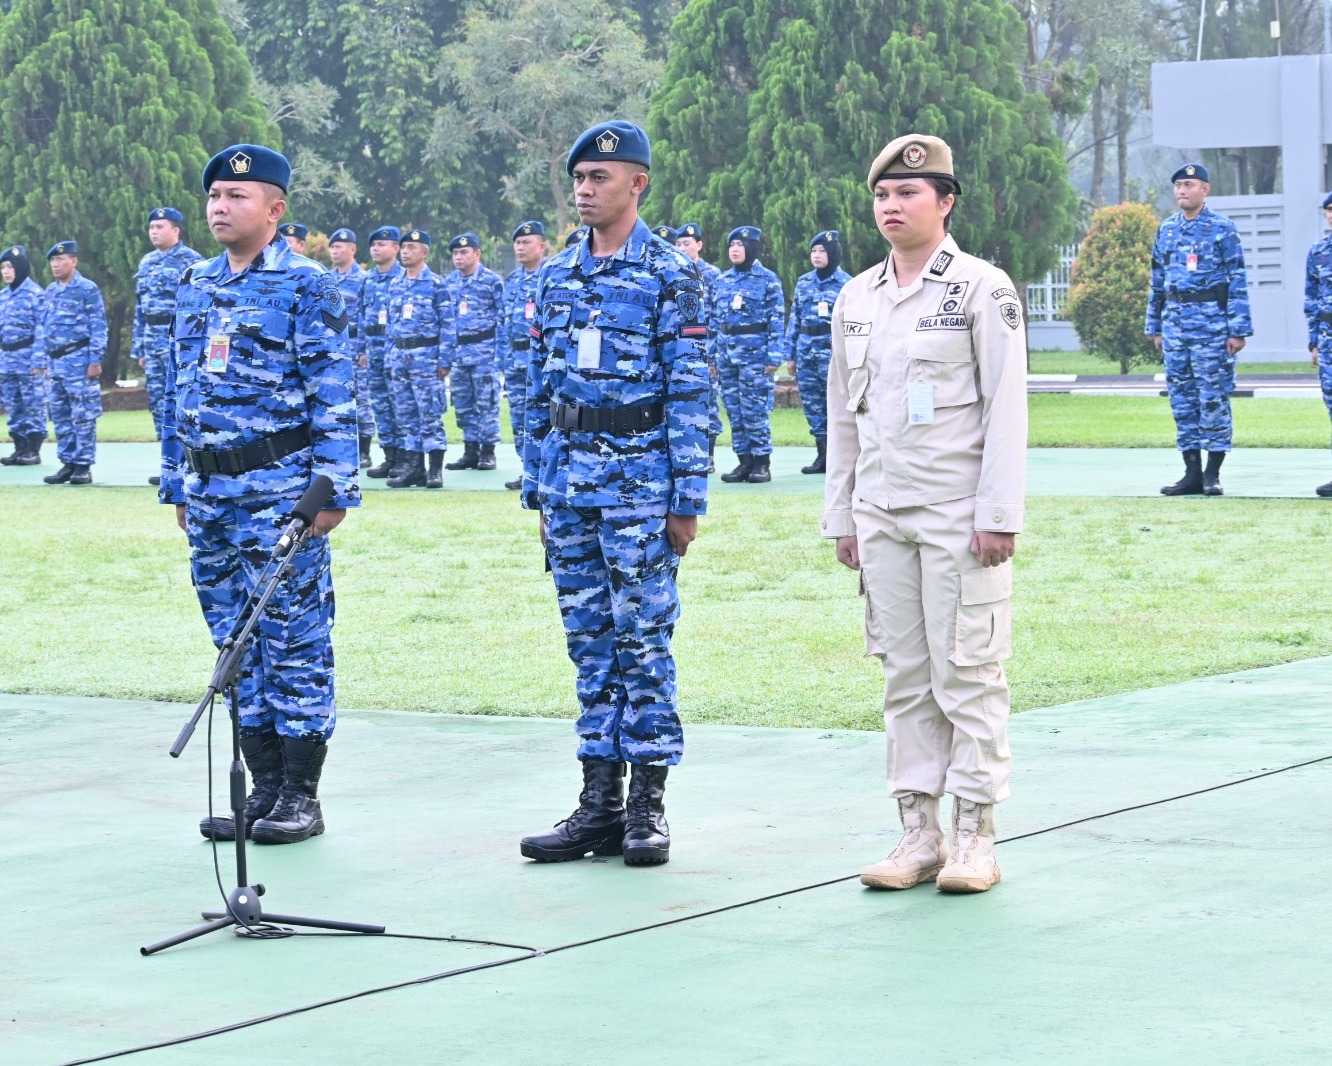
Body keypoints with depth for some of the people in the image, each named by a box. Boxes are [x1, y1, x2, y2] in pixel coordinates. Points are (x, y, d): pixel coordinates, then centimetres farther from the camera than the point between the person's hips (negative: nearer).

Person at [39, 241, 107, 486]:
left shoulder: (87, 290, -5)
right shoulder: (50, 291, 15)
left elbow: (99, 327, -8)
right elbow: (42, 327, 20)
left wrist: (95, 360, -14)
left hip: (79, 361, -7)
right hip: (55, 362, 7)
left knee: (83, 415, -4)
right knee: (60, 416, 8)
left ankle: (84, 466, -1)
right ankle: (68, 464, 14)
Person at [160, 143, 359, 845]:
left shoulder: (307, 286, -5)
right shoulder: (195, 288, 14)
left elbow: (334, 393, -8)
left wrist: (332, 489, -13)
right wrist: (177, 484, 16)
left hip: (281, 489, -6)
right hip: (210, 490, 7)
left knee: (294, 635, -2)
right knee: (234, 638, 9)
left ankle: (301, 794, 4)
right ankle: (263, 786, 16)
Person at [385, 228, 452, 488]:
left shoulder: (436, 284, -4)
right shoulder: (395, 285, 14)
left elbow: (447, 324, -6)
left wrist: (444, 360, -12)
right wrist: (389, 359, 14)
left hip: (426, 355, -6)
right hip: (400, 356, 6)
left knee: (430, 414, -5)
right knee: (405, 415, 7)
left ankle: (435, 470, -2)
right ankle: (413, 467, 12)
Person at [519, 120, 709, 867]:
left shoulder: (671, 274, -5)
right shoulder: (557, 275, 12)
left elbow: (691, 390, -7)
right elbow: (539, 386, 16)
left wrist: (688, 497, -11)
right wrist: (536, 487, 12)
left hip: (639, 480, -5)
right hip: (569, 482, 5)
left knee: (643, 640, -3)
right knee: (589, 641, 8)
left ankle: (648, 805, 4)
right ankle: (599, 801, 13)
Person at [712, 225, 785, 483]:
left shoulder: (767, 280, -2)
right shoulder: (722, 281, 13)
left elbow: (777, 319, -6)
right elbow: (714, 319, 15)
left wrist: (774, 356, -12)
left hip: (755, 352, -5)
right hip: (727, 352, 5)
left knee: (755, 409, -5)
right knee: (734, 410, 6)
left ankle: (762, 463, 2)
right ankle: (744, 461, 12)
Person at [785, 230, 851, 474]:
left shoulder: (846, 284, -1)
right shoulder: (804, 283, 14)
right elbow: (794, 320, 16)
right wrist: (791, 354, 13)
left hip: (833, 352, -5)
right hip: (806, 351, 5)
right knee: (812, 405, 6)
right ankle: (823, 456, 13)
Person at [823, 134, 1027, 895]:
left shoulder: (982, 289, -5)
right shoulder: (856, 298, 12)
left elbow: (1006, 406, -8)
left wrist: (999, 516, -13)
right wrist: (841, 516, 14)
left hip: (958, 513, -6)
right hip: (881, 514, 6)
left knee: (967, 673, -4)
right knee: (905, 675, 7)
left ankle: (975, 838, 1)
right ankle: (919, 832, 12)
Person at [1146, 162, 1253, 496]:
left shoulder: (1222, 229, -4)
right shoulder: (1166, 230, 12)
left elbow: (1237, 282, -6)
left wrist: (1238, 330, -11)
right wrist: (1156, 327, 14)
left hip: (1211, 323, -5)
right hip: (1175, 324, 5)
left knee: (1214, 399, -3)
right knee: (1182, 400, 6)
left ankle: (1213, 474, 3)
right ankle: (1192, 472, 11)